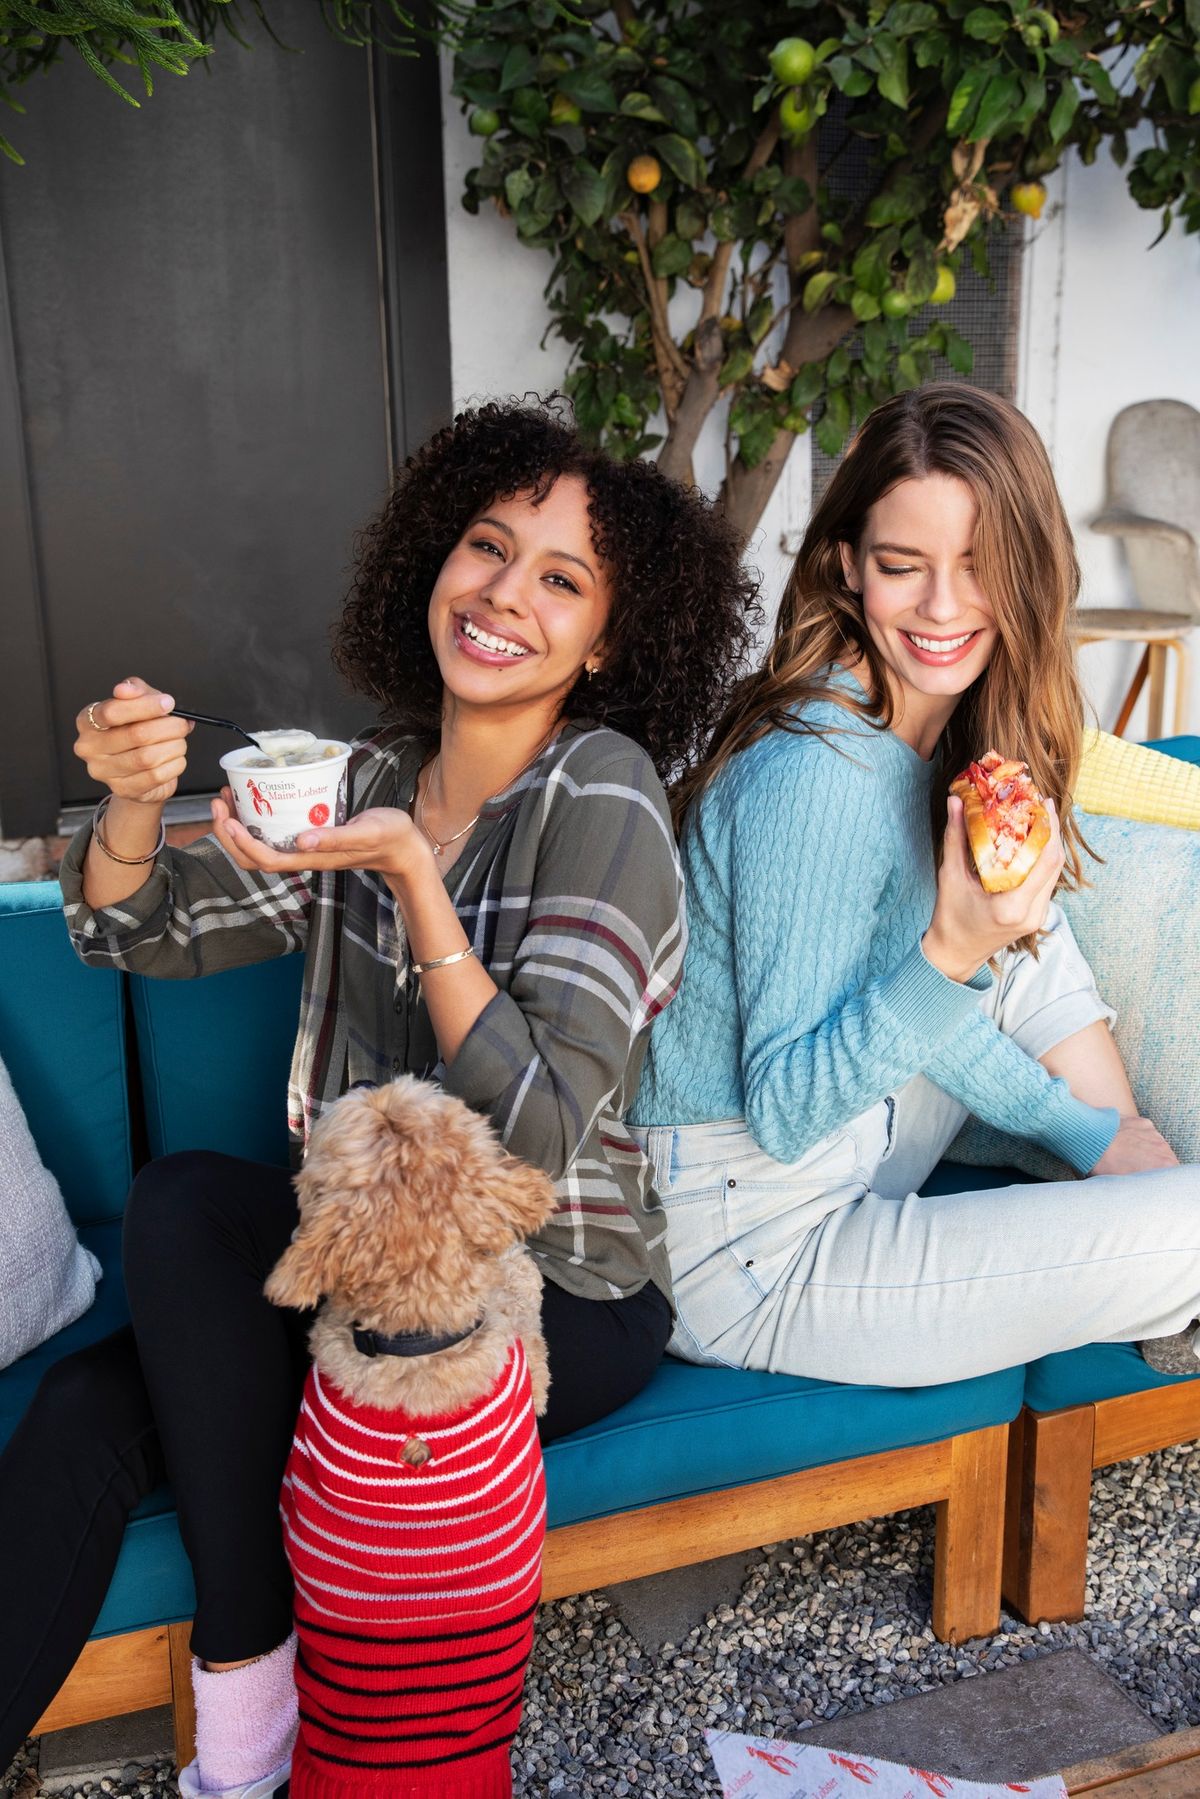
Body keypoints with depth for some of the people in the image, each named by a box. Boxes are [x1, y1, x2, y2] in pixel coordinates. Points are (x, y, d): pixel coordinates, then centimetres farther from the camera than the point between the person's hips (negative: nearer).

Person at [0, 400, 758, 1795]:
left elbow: (537, 1135, -23)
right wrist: (133, 804, -16)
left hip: (561, 1302, -4)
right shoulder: (377, 777, 2)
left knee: (183, 1203, -24)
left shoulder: (602, 795, -16)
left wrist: (412, 873, -29)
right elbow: (137, 934, 5)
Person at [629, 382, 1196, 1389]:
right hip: (748, 1258, -8)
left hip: (834, 1169, 8)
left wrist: (1101, 1135, 9)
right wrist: (954, 955, -34)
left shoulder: (930, 737, 0)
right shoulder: (817, 775, -26)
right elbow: (779, 1112, -22)